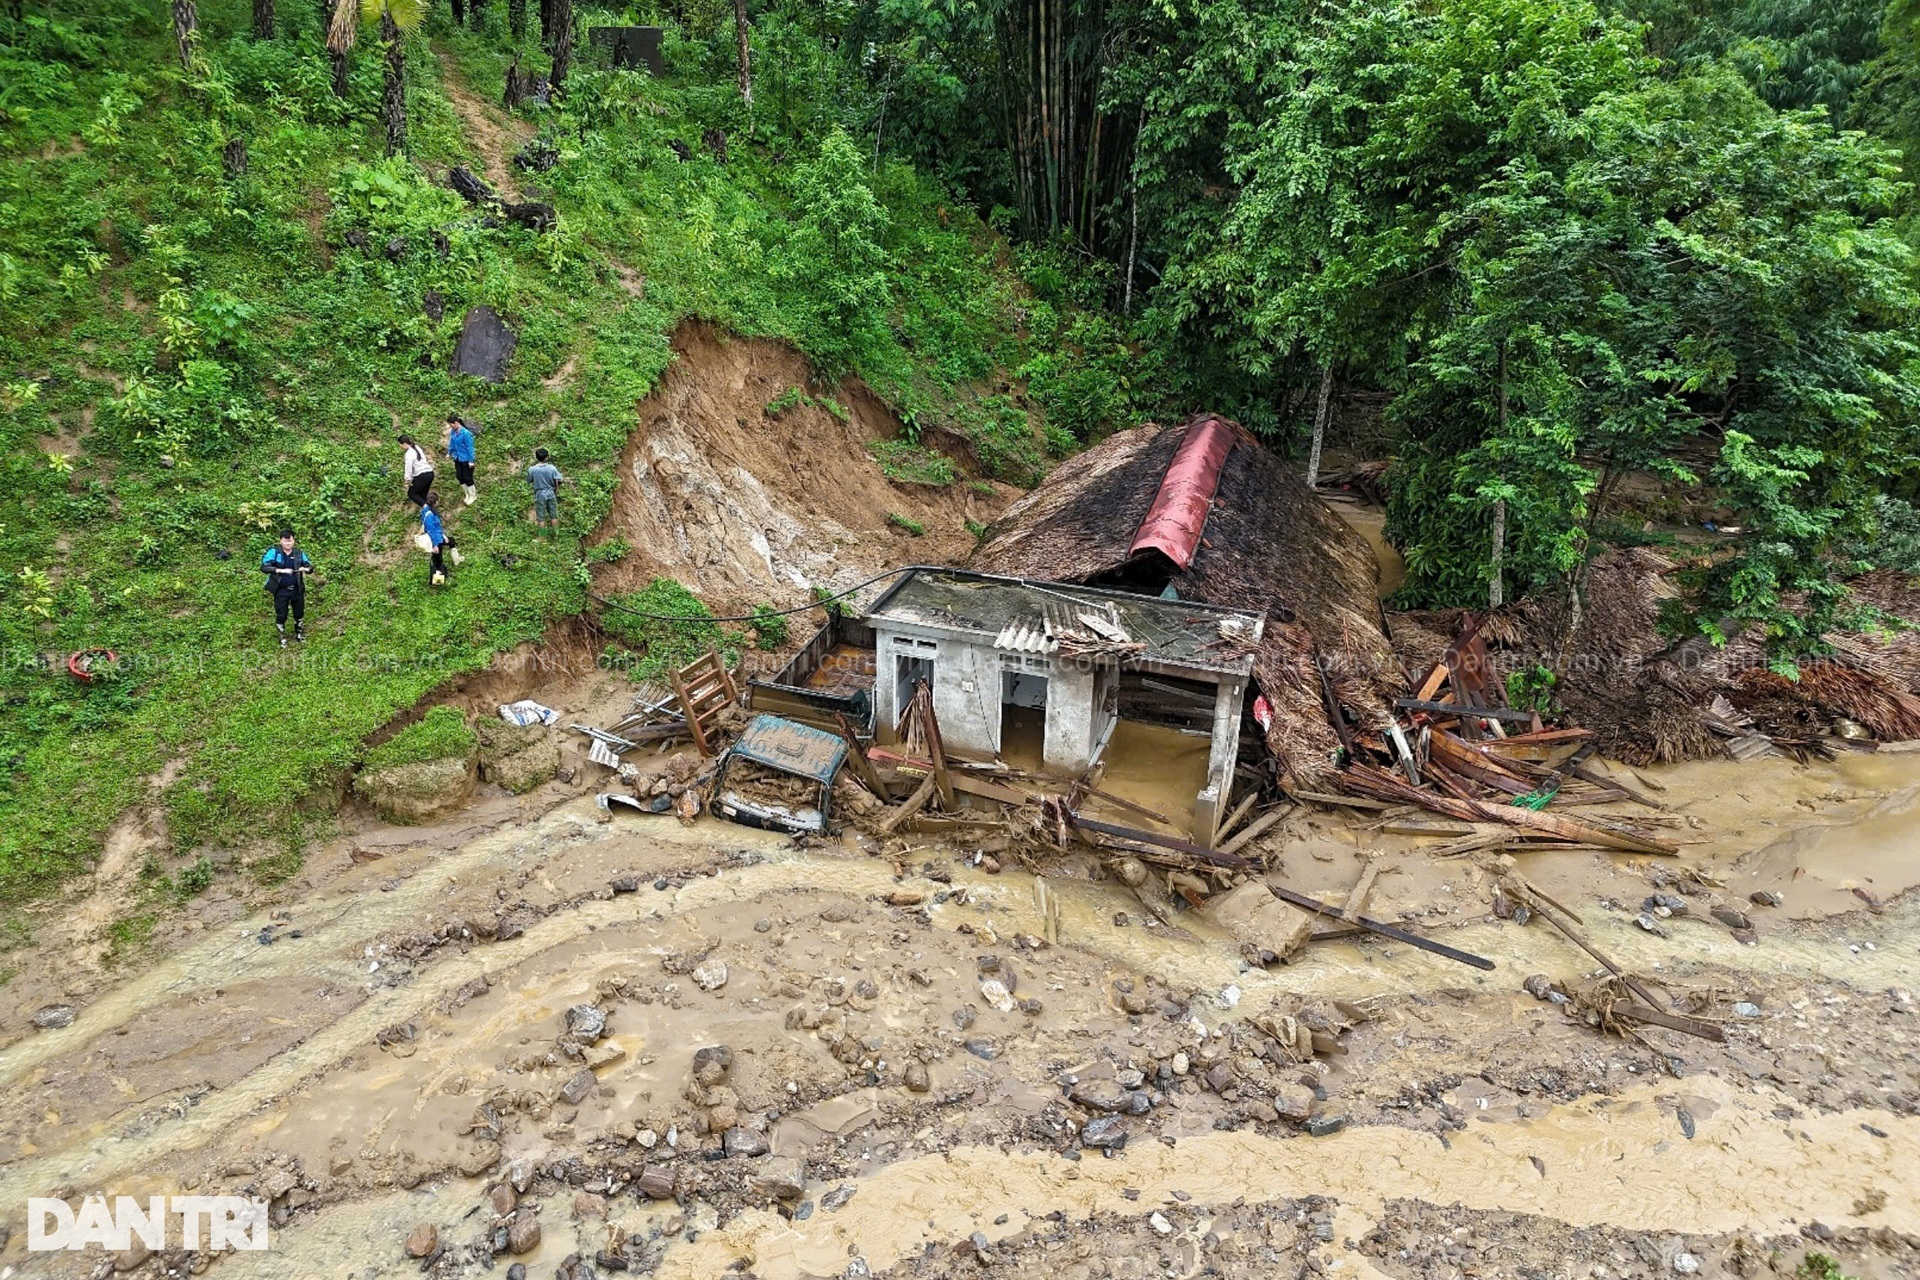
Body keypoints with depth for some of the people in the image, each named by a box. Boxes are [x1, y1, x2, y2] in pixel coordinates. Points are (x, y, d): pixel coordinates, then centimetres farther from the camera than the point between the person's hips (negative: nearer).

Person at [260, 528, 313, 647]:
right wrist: (281, 570, -31)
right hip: (281, 591, -3)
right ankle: (282, 638, 28)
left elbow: (310, 567, 0)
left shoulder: (299, 553, -1)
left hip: (297, 590, 3)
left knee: (299, 613, 17)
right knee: (281, 615, 8)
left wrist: (306, 569, -23)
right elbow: (263, 567, -19)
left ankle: (299, 633, 40)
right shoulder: (274, 552, -10)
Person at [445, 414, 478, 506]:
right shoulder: (453, 431, -3)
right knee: (460, 477, 15)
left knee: (468, 478, 4)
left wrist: (471, 461, -16)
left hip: (466, 459, -7)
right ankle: (467, 494, 32)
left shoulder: (465, 433, -24)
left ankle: (473, 495, 24)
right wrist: (449, 453, 20)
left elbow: (470, 447, -19)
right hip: (457, 459, 7)